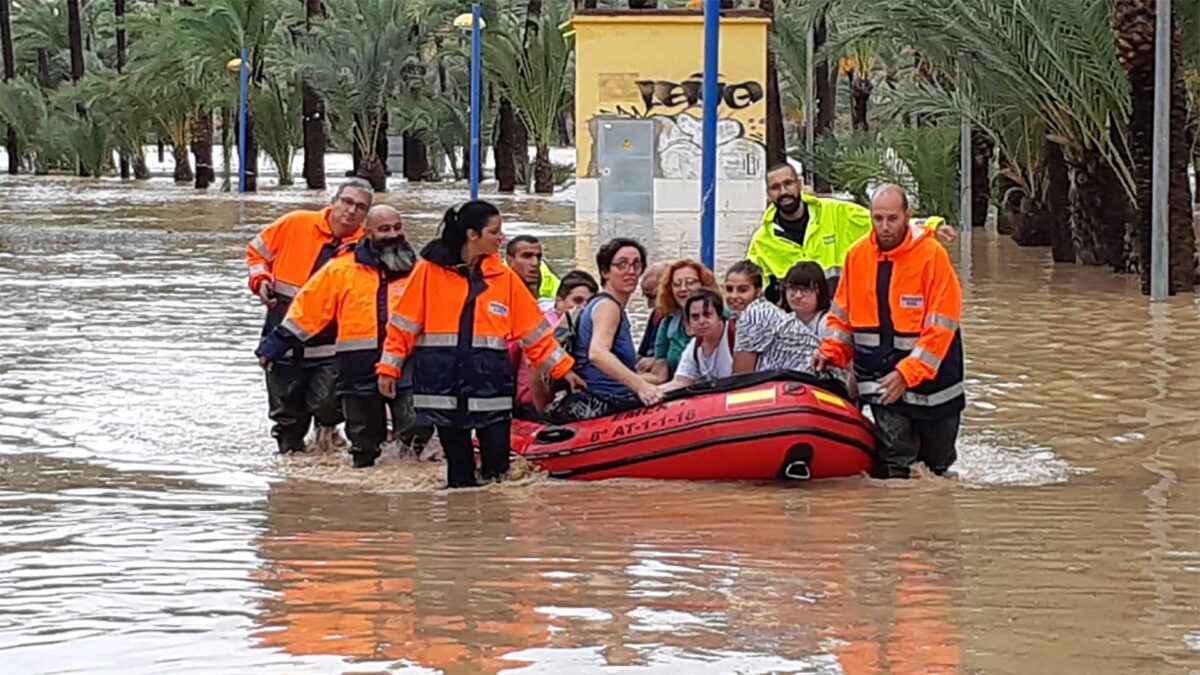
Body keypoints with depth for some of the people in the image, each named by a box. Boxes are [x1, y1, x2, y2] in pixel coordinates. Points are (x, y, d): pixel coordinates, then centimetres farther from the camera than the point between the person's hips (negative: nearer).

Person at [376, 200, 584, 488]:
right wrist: (389, 368, -2)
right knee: (460, 472, 3)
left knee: (497, 469, -4)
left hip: (490, 381, 2)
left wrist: (563, 368, 9)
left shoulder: (504, 277, 8)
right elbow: (404, 324, 3)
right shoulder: (430, 270, 0)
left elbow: (535, 330, 11)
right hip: (443, 382, -2)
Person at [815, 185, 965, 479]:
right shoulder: (857, 255, 0)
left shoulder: (932, 255, -14)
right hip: (880, 375, 2)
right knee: (892, 464, -11)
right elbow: (843, 314, 10)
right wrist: (831, 351, -7)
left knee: (938, 462, 14)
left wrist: (906, 374, -23)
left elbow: (940, 328, -17)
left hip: (929, 375, -2)